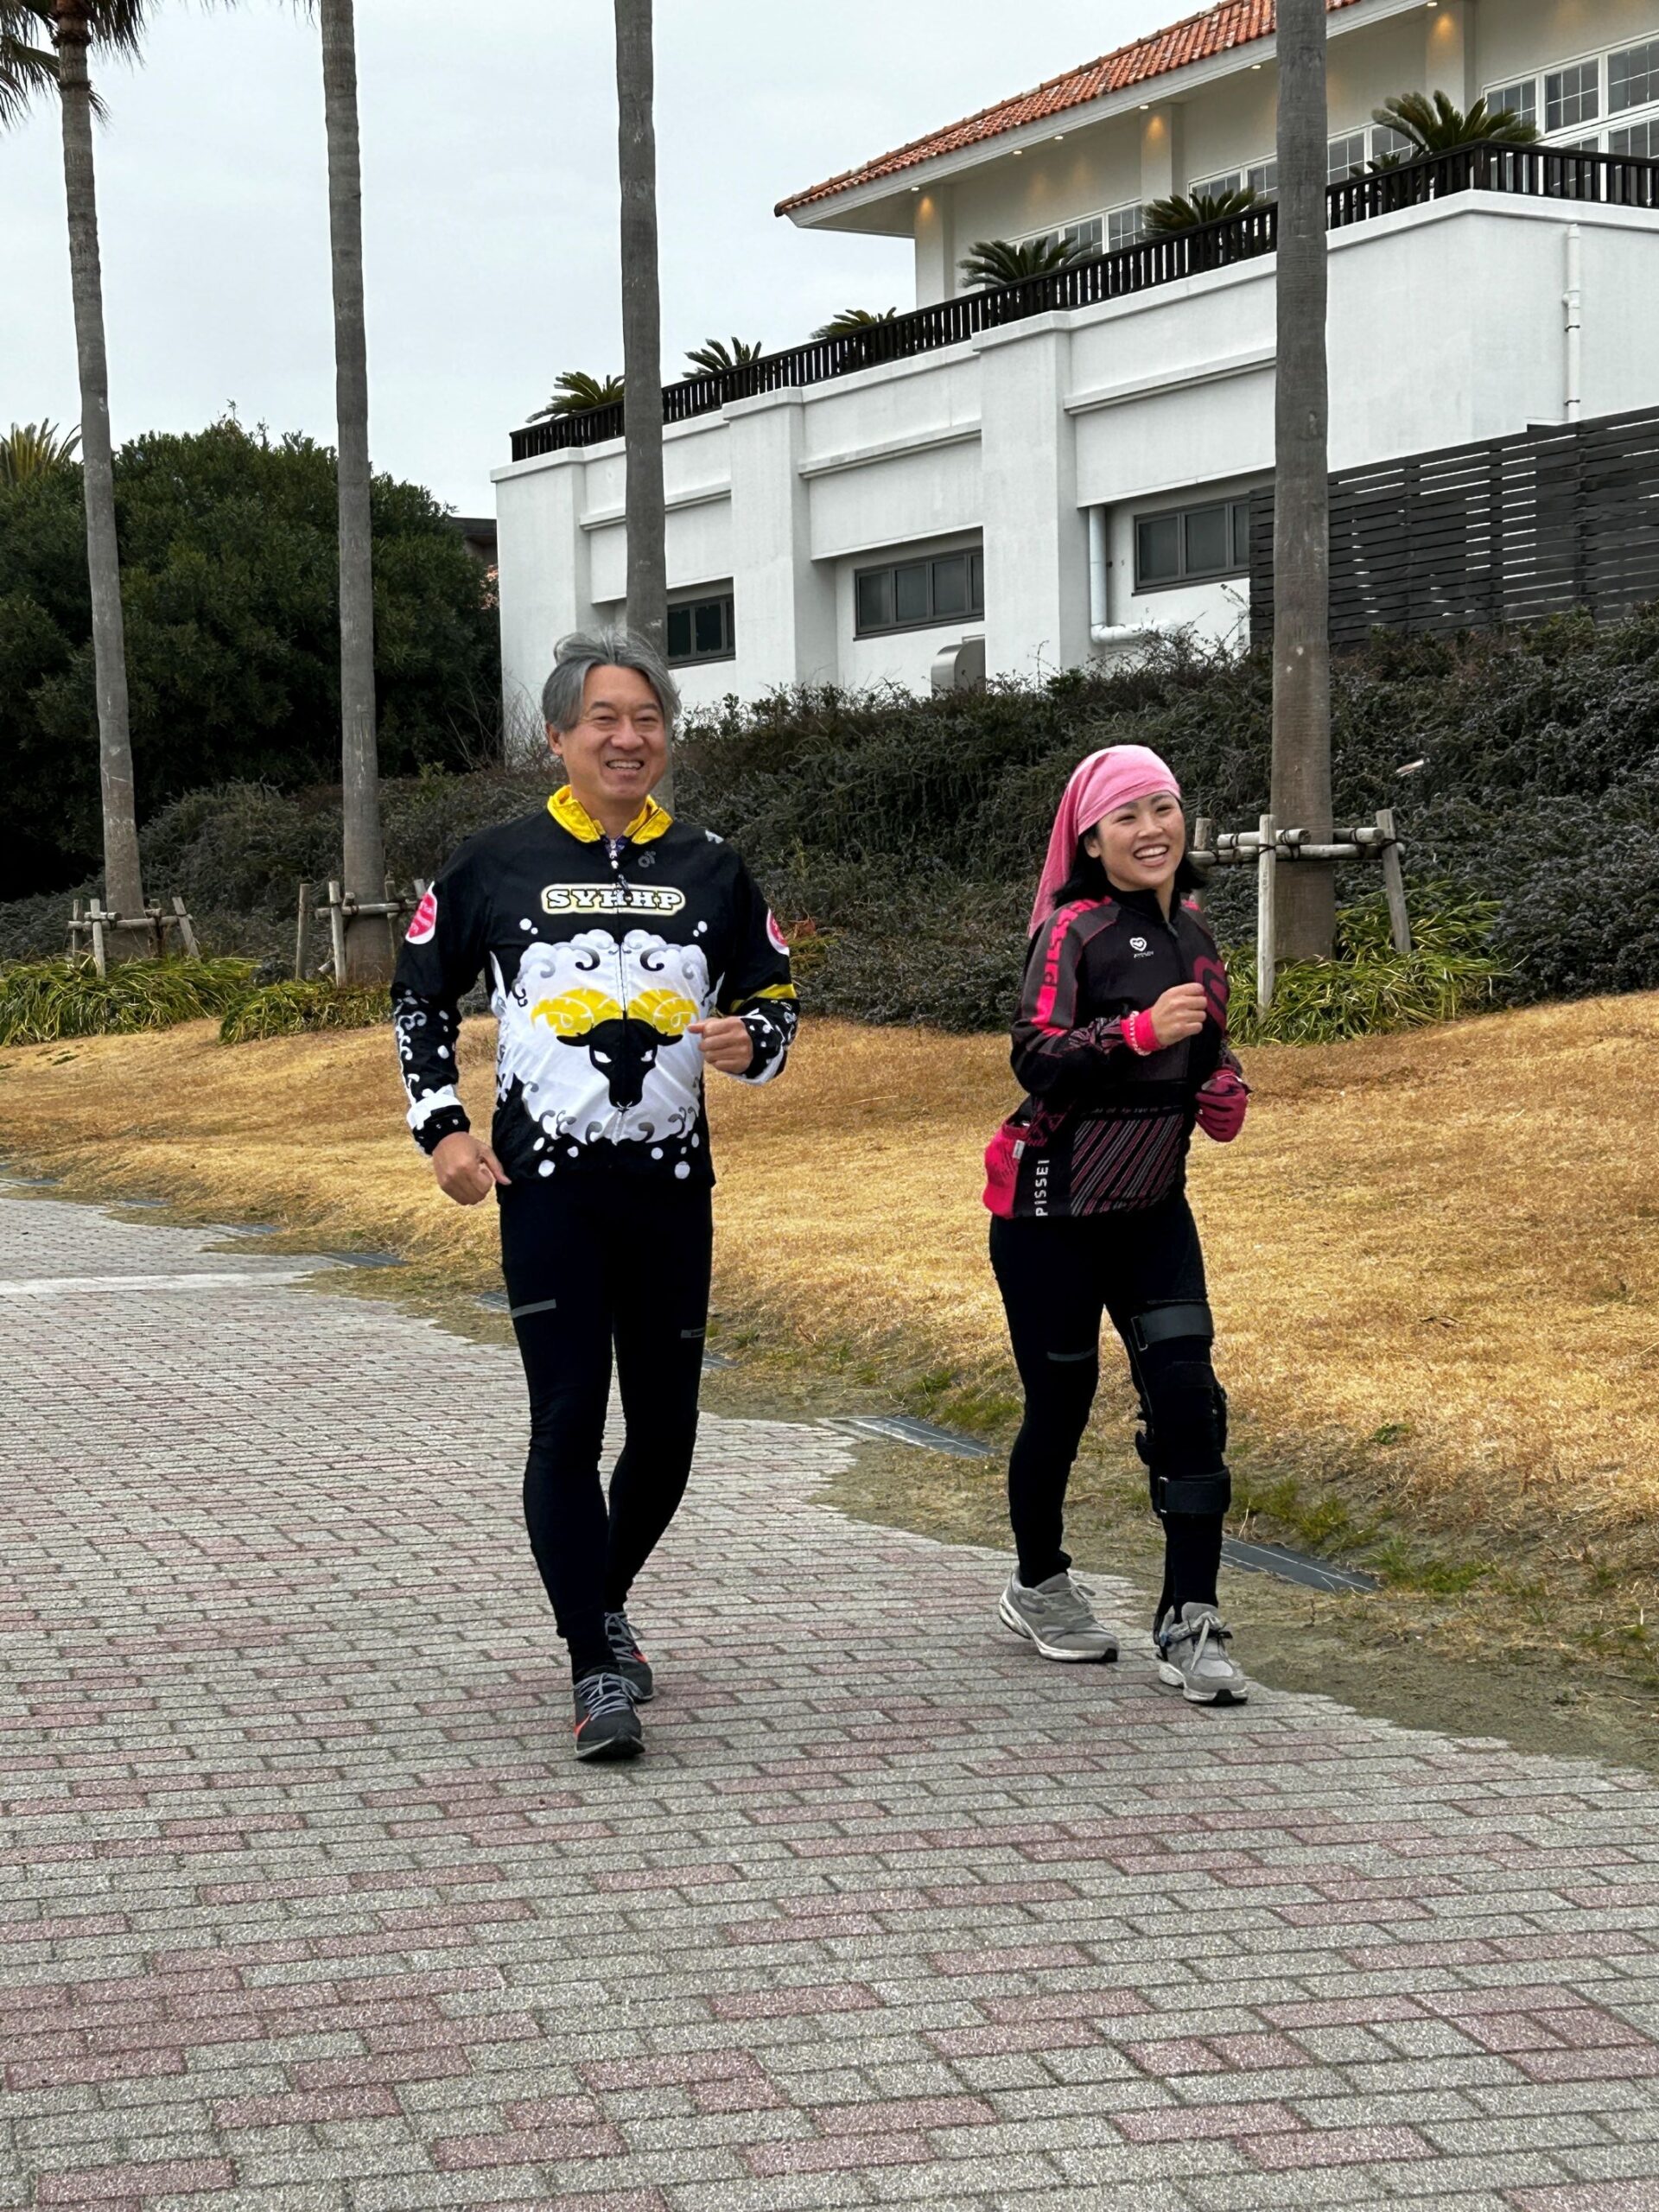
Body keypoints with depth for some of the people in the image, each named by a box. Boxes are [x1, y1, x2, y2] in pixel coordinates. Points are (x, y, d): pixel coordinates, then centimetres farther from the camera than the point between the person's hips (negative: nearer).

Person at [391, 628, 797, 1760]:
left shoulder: (712, 870, 8)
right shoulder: (494, 865, 3)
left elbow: (776, 991, 18)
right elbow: (420, 999, 12)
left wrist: (752, 1041, -6)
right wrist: (441, 1129, 2)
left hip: (673, 1187, 3)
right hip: (548, 1187, -3)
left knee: (665, 1429, 8)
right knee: (569, 1422, -10)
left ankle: (604, 1601, 34)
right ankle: (598, 1670, -4)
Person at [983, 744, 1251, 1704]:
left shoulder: (1193, 932, 9)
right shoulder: (1075, 929, -11)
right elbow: (1035, 1056, -23)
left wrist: (1224, 1088, 4)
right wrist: (1140, 1030, -35)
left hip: (1152, 1207, 5)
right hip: (1053, 1211, -5)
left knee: (1186, 1394, -7)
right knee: (1062, 1400, 5)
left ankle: (1192, 1621, -2)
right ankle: (1039, 1586, 29)